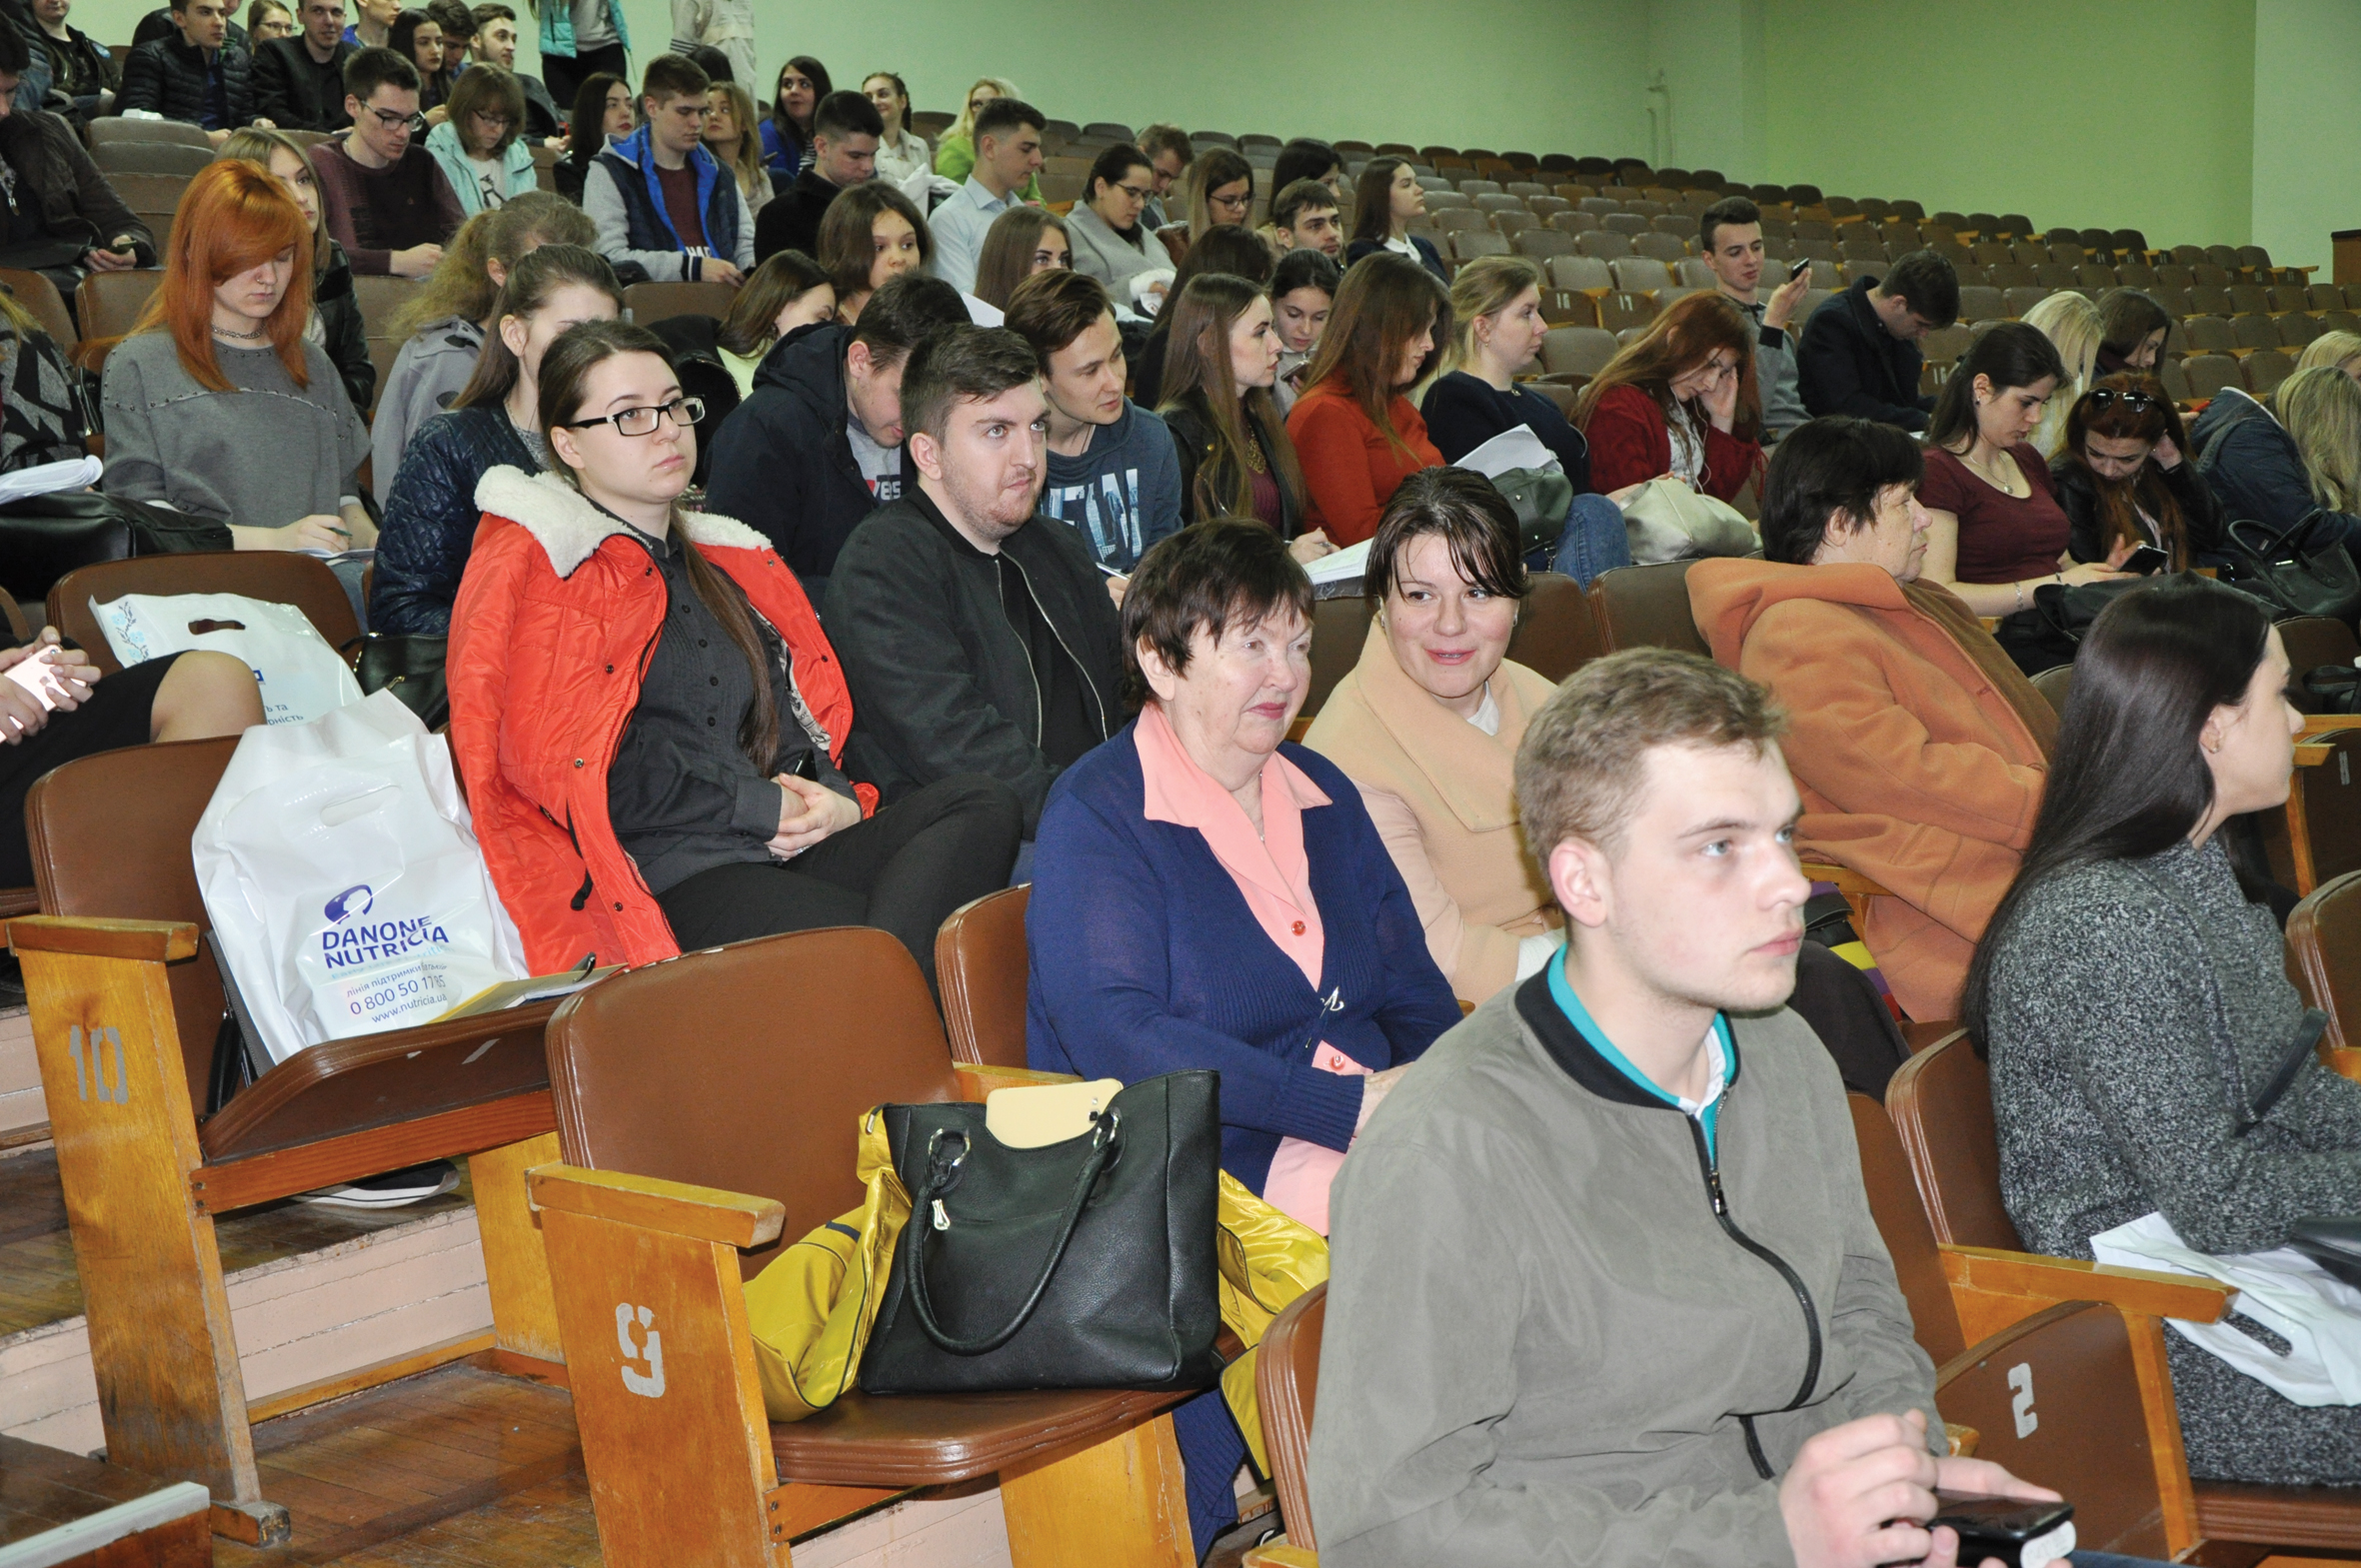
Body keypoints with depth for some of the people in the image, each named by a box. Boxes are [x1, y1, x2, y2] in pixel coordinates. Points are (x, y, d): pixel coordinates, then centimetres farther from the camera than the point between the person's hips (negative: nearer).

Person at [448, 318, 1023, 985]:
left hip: (791, 852, 8)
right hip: (669, 875, -7)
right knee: (877, 951, -34)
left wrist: (840, 798, 0)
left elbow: (810, 703, 25)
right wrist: (764, 806, -8)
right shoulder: (534, 564, 4)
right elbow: (563, 762, -8)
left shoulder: (732, 560, 28)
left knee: (984, 806, -22)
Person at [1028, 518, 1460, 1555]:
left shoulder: (1320, 792, 17)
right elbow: (1118, 1039, -18)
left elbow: (1410, 983, 19)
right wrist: (1347, 1108, -21)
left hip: (1360, 1130, 7)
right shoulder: (1096, 817, -5)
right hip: (1192, 1176, -7)